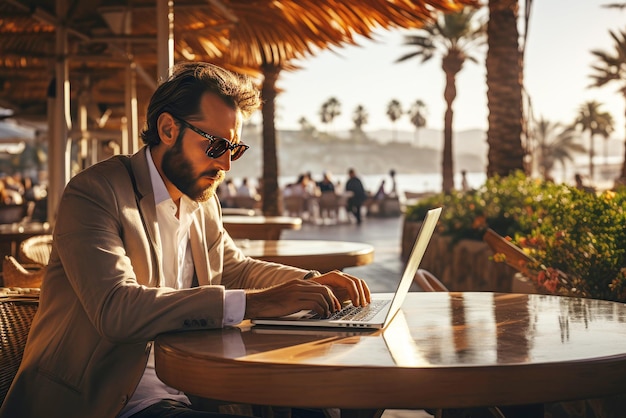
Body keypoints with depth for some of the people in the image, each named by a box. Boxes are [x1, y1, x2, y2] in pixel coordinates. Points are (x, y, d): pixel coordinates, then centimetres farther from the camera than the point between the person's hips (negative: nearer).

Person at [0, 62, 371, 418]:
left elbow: (235, 268, 25)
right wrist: (255, 302, -32)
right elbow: (115, 308, -28)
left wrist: (314, 284, 4)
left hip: (187, 379, 8)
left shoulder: (202, 201, 10)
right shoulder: (94, 193, -14)